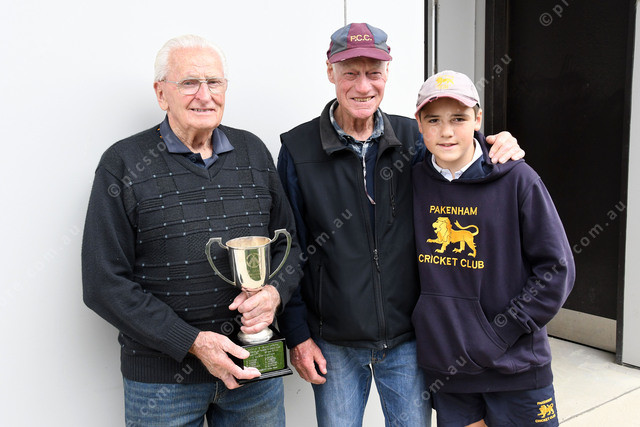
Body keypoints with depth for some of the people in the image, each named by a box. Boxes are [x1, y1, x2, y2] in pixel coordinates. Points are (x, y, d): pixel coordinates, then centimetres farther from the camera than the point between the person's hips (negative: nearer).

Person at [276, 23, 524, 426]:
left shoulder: (414, 139, 0)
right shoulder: (297, 148, -6)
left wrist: (499, 151, -12)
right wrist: (297, 334, -4)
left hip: (407, 338, 2)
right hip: (334, 343, -1)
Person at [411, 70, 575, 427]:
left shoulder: (517, 180, -10)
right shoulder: (414, 181, -1)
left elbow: (557, 268, -8)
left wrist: (501, 333, -13)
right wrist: (423, 320, 2)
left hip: (515, 368, -2)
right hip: (443, 364, 3)